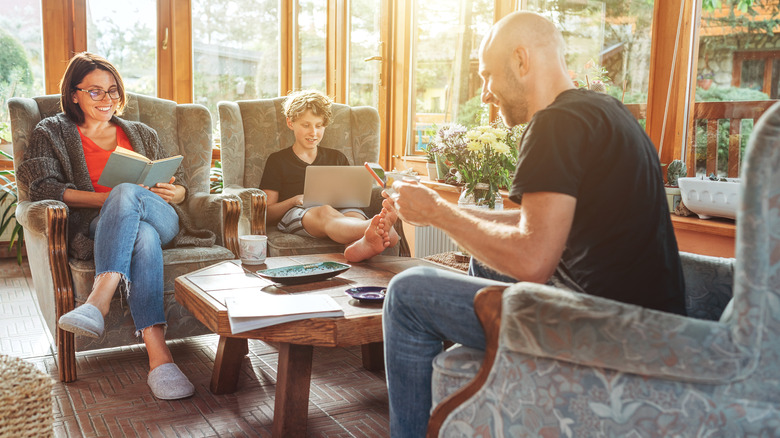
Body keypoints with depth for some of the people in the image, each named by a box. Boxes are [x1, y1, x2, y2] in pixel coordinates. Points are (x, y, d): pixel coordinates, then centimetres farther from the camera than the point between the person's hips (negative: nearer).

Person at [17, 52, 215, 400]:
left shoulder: (141, 134, 31)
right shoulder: (52, 133, 21)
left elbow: (180, 183, 28)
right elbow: (42, 187, 1)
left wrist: (174, 193, 0)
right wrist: (106, 198, -12)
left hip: (161, 218, 2)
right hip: (95, 226, -2)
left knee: (126, 192, -36)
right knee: (143, 236, -40)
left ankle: (99, 300, -52)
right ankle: (159, 357, -55)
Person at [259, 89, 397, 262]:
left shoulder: (337, 158, 29)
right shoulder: (277, 160, 18)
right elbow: (266, 214, 11)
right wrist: (295, 200, -8)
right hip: (295, 213, -3)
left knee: (355, 215, -35)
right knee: (324, 212, -40)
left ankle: (362, 244, -72)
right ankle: (378, 230, -71)